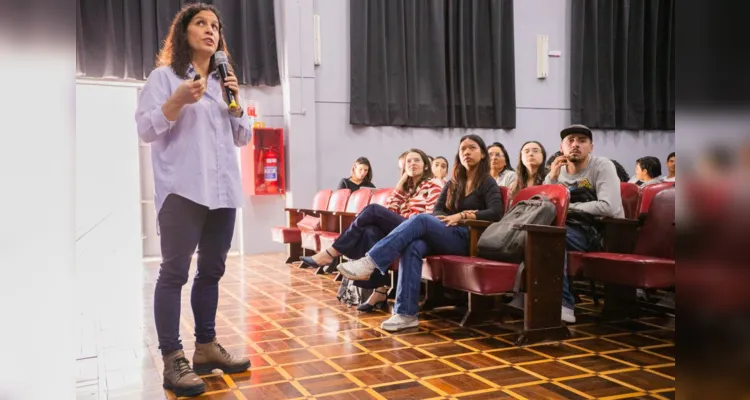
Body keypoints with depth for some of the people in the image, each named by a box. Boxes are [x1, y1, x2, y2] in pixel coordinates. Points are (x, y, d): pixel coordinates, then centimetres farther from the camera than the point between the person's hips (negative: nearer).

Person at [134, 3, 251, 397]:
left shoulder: (223, 82, 20)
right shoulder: (164, 76, 3)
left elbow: (243, 138, 18)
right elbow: (144, 129, -5)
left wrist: (236, 103, 2)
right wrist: (178, 101, -18)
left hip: (222, 191, 6)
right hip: (182, 190, -6)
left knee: (212, 270, 10)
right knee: (175, 272, -6)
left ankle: (206, 346, 20)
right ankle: (173, 361, -3)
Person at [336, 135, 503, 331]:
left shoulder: (487, 183, 5)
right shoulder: (454, 183, 23)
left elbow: (496, 213, -12)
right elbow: (437, 211, 12)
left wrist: (461, 216, -14)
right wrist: (453, 218, -8)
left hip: (467, 239, -5)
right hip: (444, 236, 5)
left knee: (420, 220, -31)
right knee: (412, 247, -31)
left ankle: (370, 263, -40)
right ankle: (406, 314, -39)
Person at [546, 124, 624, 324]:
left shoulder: (602, 166, -6)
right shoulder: (558, 172, 9)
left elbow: (608, 208, -21)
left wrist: (568, 207, -11)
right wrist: (552, 177, -12)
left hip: (604, 232, -5)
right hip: (572, 230, 5)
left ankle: (562, 304, -25)